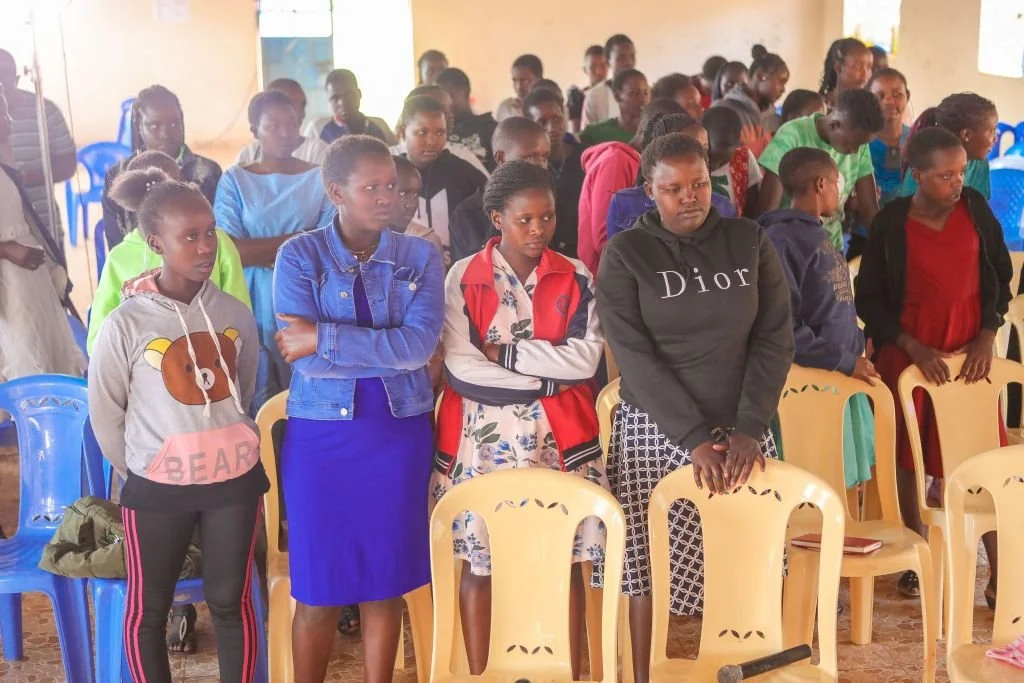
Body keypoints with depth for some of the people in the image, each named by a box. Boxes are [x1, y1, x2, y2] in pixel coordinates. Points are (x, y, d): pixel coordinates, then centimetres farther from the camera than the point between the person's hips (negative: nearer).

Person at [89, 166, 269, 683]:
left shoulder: (234, 313, -2)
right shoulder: (127, 323, -12)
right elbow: (104, 412, -2)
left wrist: (223, 444, 12)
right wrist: (138, 471, 4)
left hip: (235, 479, 2)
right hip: (156, 487, -2)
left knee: (232, 603, 13)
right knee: (147, 611, 9)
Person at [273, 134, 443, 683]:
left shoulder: (420, 258, 2)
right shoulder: (299, 256, -4)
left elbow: (421, 343, -14)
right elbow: (305, 359, -14)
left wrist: (323, 338, -17)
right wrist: (392, 350, -15)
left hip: (400, 434, 2)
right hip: (320, 435, -2)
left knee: (386, 582, 12)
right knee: (318, 589, 7)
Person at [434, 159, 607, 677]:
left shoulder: (576, 279, 3)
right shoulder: (462, 278, -2)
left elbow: (585, 359, -8)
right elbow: (459, 365, -11)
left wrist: (502, 351, -12)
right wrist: (545, 376, -11)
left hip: (558, 436, 1)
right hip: (482, 438, -1)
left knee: (565, 560, 6)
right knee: (478, 562, 5)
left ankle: (572, 672, 19)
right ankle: (477, 674, 19)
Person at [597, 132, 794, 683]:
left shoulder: (750, 241, 3)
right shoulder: (626, 253, -5)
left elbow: (775, 338, 0)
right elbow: (633, 354, -11)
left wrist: (749, 427, -10)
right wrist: (694, 436, -17)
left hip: (739, 428, 2)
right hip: (654, 430, -2)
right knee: (648, 566, 2)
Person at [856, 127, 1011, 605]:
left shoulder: (975, 208, -2)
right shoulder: (890, 223, -9)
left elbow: (1000, 275, 7)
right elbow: (869, 298, -5)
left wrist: (987, 336, -4)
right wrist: (914, 349, -14)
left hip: (969, 347, 1)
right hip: (908, 351, -1)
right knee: (908, 455, 8)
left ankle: (997, 575, 7)